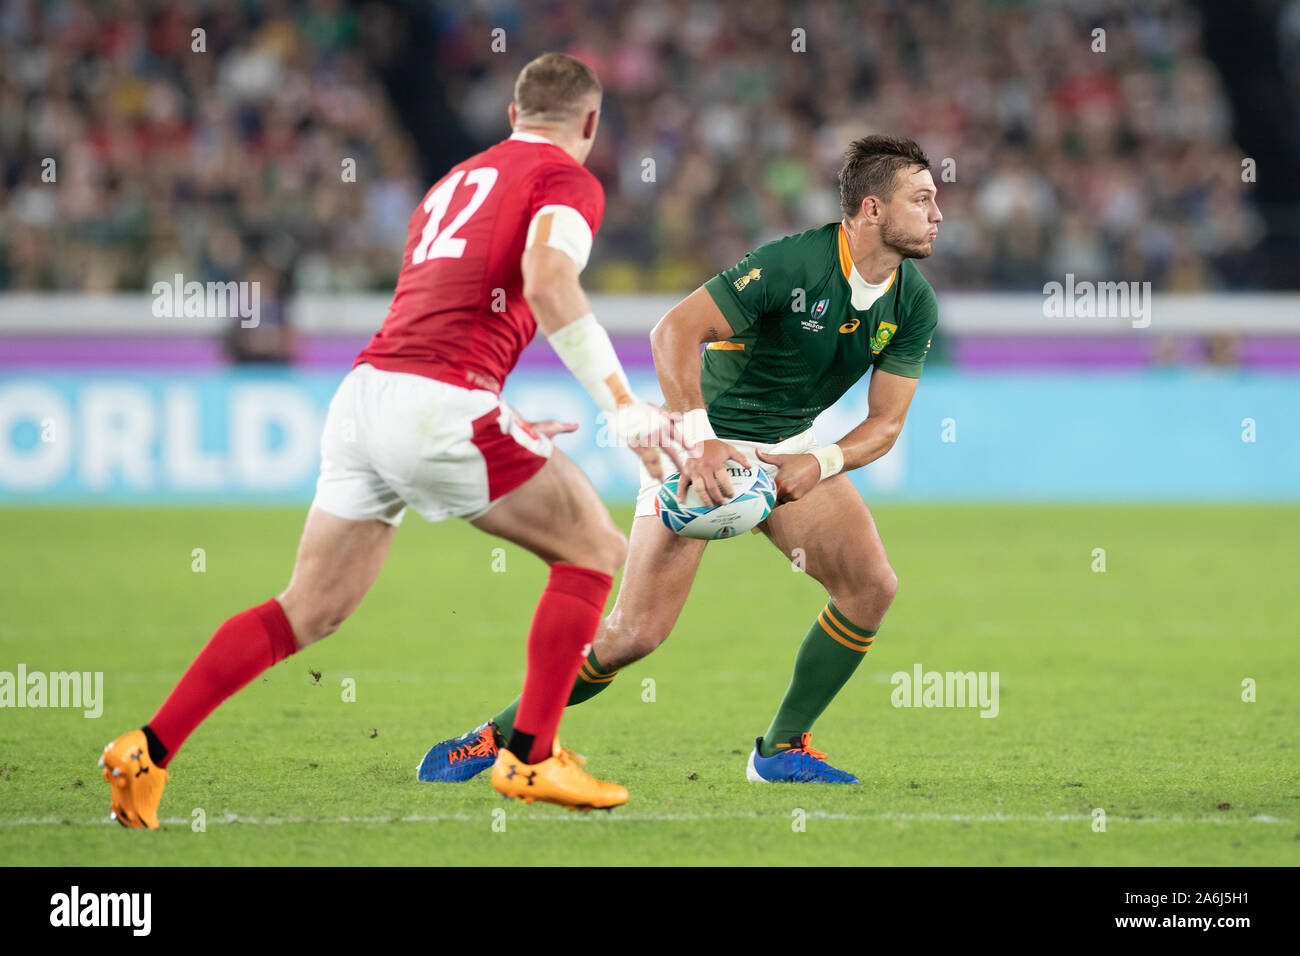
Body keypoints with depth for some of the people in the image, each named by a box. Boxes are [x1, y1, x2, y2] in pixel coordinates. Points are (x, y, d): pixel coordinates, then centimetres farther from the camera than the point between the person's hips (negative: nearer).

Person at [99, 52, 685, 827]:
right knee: (595, 549, 7)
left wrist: (508, 425, 40)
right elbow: (548, 277, -17)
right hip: (440, 406, -7)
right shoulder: (568, 181, 3)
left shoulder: (455, 183, 29)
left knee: (310, 610, 13)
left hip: (367, 387, 7)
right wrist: (623, 405, -18)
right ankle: (530, 757, 3)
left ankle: (149, 750, 6)